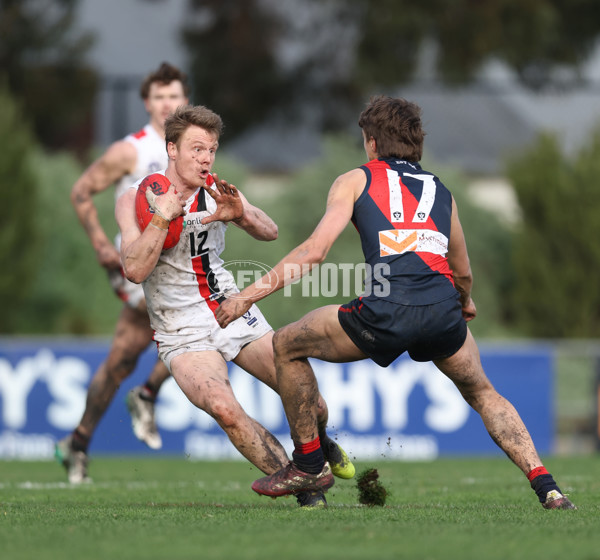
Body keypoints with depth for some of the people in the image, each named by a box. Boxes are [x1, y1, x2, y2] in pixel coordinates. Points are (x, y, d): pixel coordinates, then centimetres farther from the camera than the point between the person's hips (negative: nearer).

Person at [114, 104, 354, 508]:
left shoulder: (215, 190, 3)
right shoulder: (136, 199, -8)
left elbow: (270, 232, -7)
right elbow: (134, 270, -19)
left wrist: (240, 213, -28)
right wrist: (162, 218, -28)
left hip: (237, 314, 4)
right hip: (183, 334, -4)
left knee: (308, 399, -3)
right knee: (225, 409, -31)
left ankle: (320, 445, 34)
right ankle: (304, 486, -22)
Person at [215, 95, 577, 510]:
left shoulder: (355, 180, 17)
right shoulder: (440, 190, 29)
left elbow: (315, 250, 5)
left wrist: (249, 296, 9)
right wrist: (466, 304, 60)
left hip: (387, 312, -4)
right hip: (444, 311, 4)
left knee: (287, 346, 20)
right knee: (484, 395, 29)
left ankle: (310, 465, 24)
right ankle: (546, 487, 13)